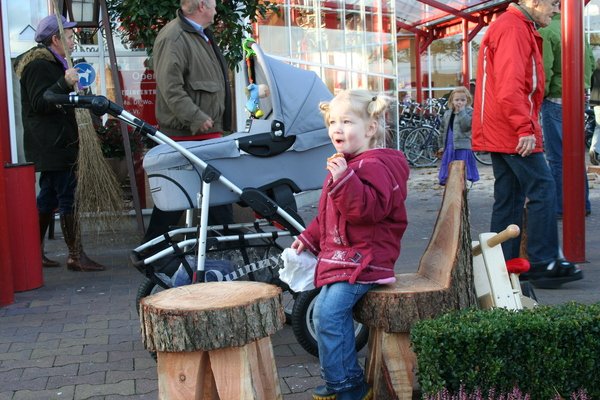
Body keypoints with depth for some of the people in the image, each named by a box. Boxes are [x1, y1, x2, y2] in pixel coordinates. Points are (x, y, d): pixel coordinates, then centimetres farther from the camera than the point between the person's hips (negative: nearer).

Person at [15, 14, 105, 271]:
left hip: (54, 144, 11)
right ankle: (76, 256, -8)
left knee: (48, 198, 12)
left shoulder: (50, 63, 22)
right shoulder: (39, 65, -12)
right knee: (68, 198, -11)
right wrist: (65, 83, -30)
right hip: (51, 145, -11)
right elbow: (40, 103, -22)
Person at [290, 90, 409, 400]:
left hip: (362, 258, -11)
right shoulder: (345, 164, 18)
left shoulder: (374, 166, -14)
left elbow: (369, 208, -31)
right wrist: (310, 238, 24)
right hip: (340, 255, 11)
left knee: (329, 312, -20)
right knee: (324, 310, 13)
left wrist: (344, 179, -39)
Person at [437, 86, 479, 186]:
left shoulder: (469, 112, -2)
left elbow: (466, 125, -20)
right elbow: (442, 130, 20)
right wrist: (441, 145, 18)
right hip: (449, 147, 5)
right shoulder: (447, 114, 14)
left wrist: (461, 111, -17)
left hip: (462, 148, -5)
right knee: (448, 172, 8)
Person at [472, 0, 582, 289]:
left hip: (499, 133, 10)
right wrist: (525, 128, -23)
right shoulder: (513, 29, -13)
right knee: (543, 190, -6)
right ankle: (543, 264, -2)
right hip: (514, 133, -10)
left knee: (509, 197, 10)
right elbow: (510, 88, -23)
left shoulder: (519, 28, 21)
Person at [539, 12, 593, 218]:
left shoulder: (544, 32, -12)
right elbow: (591, 62, 15)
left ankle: (561, 207, 1)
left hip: (557, 100, -7)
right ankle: (582, 204, 19)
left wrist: (541, 94, -4)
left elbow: (543, 70, -18)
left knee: (557, 157, -2)